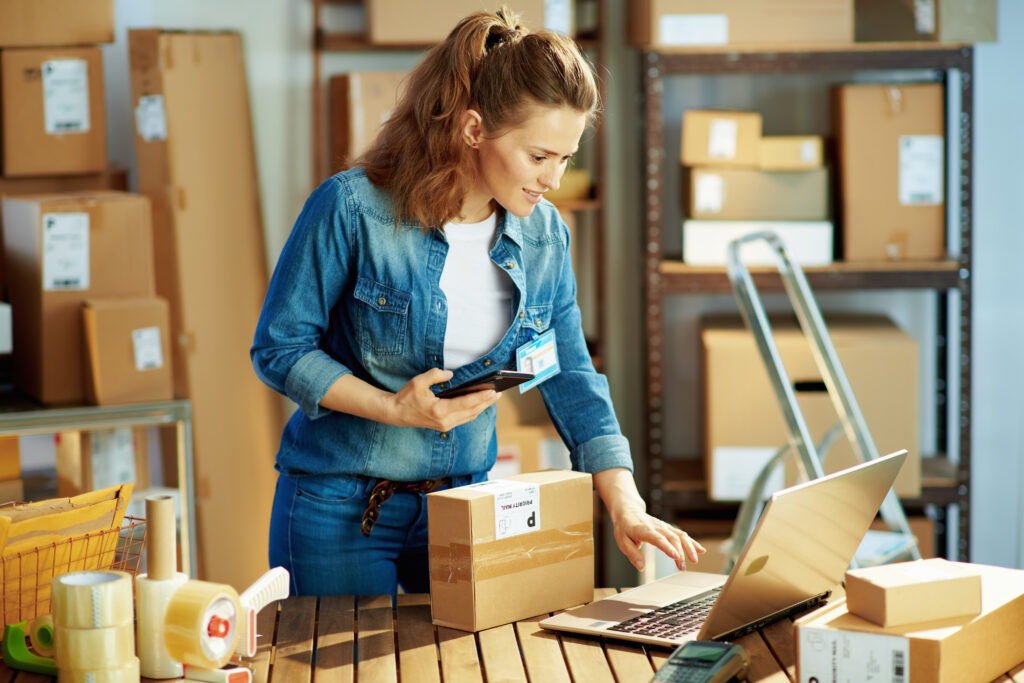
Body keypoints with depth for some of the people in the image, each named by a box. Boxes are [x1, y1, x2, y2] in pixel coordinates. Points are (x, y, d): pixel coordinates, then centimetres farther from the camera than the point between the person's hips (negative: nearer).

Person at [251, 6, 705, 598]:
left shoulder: (543, 235, -4)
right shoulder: (352, 209, -19)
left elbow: (571, 380, 0)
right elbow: (279, 349, -12)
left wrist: (626, 508, -10)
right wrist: (394, 409, -23)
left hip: (465, 501, 4)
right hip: (340, 505, -4)